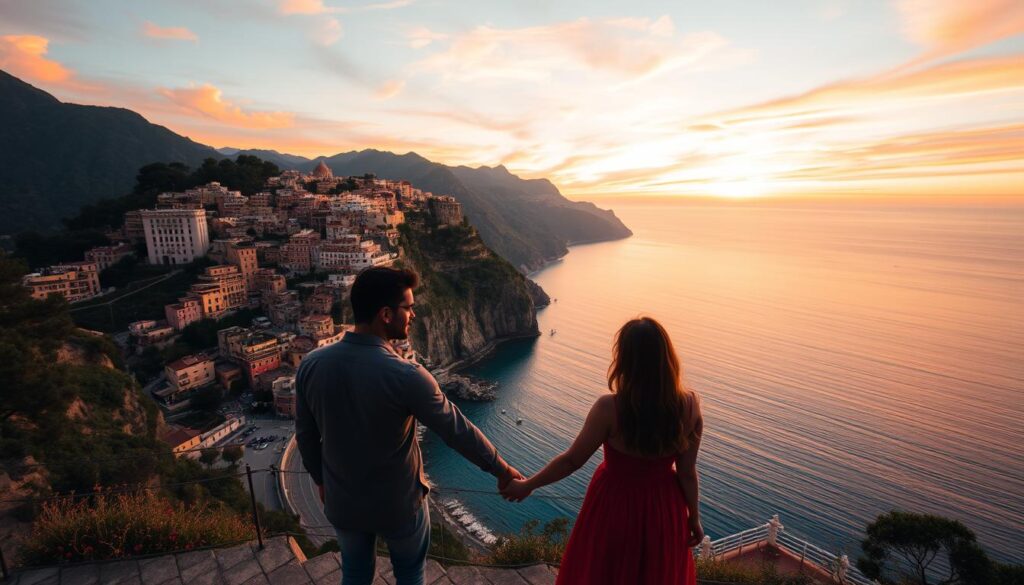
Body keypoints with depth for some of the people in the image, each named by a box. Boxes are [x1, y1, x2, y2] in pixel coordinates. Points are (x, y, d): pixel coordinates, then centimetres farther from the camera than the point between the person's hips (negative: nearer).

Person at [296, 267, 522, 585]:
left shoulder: (311, 365, -15)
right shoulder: (406, 376, -30)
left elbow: (305, 435, -2)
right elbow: (458, 431, -20)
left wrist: (322, 480, 16)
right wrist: (501, 469, -5)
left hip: (342, 502, 4)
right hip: (398, 504, -4)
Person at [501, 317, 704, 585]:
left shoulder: (610, 408, -28)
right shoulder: (689, 404, -19)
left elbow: (572, 461, -18)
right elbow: (687, 472, -9)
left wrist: (527, 485, -2)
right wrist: (694, 517, 9)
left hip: (616, 506, -3)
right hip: (664, 508, 3)